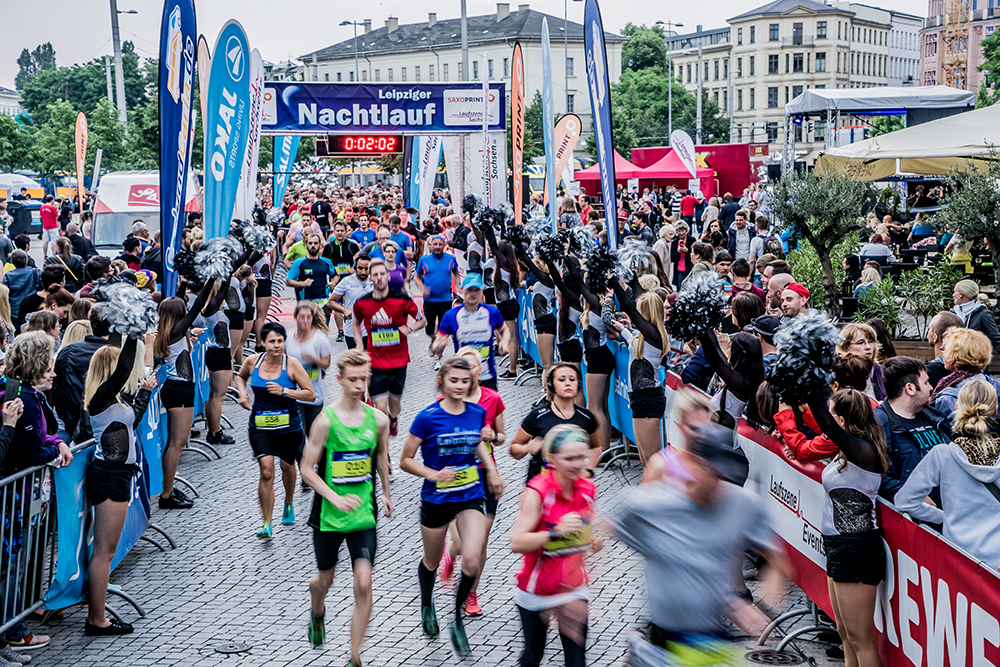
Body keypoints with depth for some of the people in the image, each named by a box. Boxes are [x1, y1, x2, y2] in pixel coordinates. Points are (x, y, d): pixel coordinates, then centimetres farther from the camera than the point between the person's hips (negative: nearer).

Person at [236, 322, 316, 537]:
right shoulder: (253, 361, -5)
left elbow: (311, 395, -11)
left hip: (289, 426, 0)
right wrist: (242, 393, 0)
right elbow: (240, 376, 19)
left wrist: (284, 391, -22)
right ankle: (267, 524, -11)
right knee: (266, 471, -16)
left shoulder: (291, 364, -12)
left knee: (287, 466, 20)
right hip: (260, 426, 0)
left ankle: (288, 503, 52)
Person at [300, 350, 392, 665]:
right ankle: (317, 612, 54)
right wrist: (336, 498, -22)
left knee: (363, 584, -11)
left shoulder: (378, 420, -2)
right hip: (328, 516, -2)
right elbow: (307, 470, -11)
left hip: (364, 515, 2)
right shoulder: (326, 420, -14)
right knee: (326, 579, 17)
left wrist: (386, 493, 27)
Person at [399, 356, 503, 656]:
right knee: (431, 561, 17)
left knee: (472, 561, -15)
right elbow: (405, 460, -7)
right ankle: (427, 606, 48)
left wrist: (492, 470, 7)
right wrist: (433, 474, -22)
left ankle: (458, 619, 8)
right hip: (436, 499, -2)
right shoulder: (427, 417, -14)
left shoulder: (477, 413, -2)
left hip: (471, 497, 2)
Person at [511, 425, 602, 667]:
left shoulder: (588, 489, -3)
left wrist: (592, 541, -3)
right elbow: (517, 543, -26)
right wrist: (556, 532, -36)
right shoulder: (537, 491, -21)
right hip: (536, 590, -4)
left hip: (574, 589, 4)